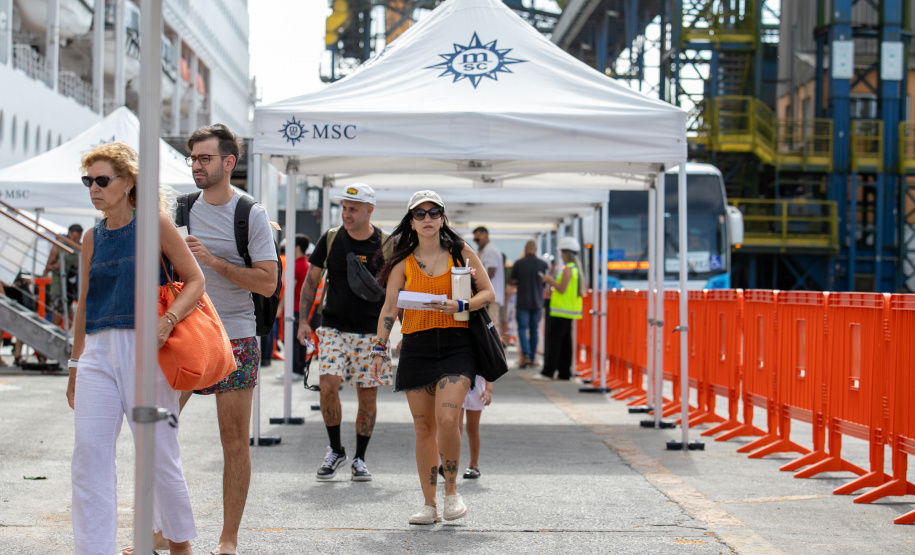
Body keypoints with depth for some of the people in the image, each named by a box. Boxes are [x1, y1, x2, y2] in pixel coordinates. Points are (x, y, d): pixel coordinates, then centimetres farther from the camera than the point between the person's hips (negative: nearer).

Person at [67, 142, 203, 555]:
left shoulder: (154, 224, -1)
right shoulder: (93, 238, 12)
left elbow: (195, 281, -2)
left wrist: (166, 321, -19)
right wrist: (74, 367, 19)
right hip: (98, 352, 4)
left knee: (159, 456, 4)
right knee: (89, 456, -6)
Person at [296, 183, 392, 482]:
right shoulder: (331, 239, 1)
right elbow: (311, 280, 9)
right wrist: (303, 320, 0)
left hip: (372, 331, 0)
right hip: (334, 328, 0)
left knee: (368, 396, 1)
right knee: (328, 385, -16)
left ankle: (359, 459, 18)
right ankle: (335, 449, 5)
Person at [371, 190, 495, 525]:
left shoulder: (460, 253, 5)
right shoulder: (403, 262, 8)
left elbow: (489, 294, 4)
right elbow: (389, 307, 8)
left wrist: (459, 306, -13)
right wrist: (380, 349, 0)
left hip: (456, 344, -2)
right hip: (416, 346, 2)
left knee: (447, 419, -19)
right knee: (424, 427, 2)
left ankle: (451, 490, 3)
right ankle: (430, 505, 11)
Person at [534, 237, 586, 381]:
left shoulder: (568, 269, -13)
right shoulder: (576, 268, 15)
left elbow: (562, 289, -18)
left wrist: (551, 280, -4)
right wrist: (553, 282, 20)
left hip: (561, 310, -9)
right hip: (570, 311, 10)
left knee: (553, 341, -9)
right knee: (565, 342, 10)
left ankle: (548, 372, -12)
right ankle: (564, 372, 10)